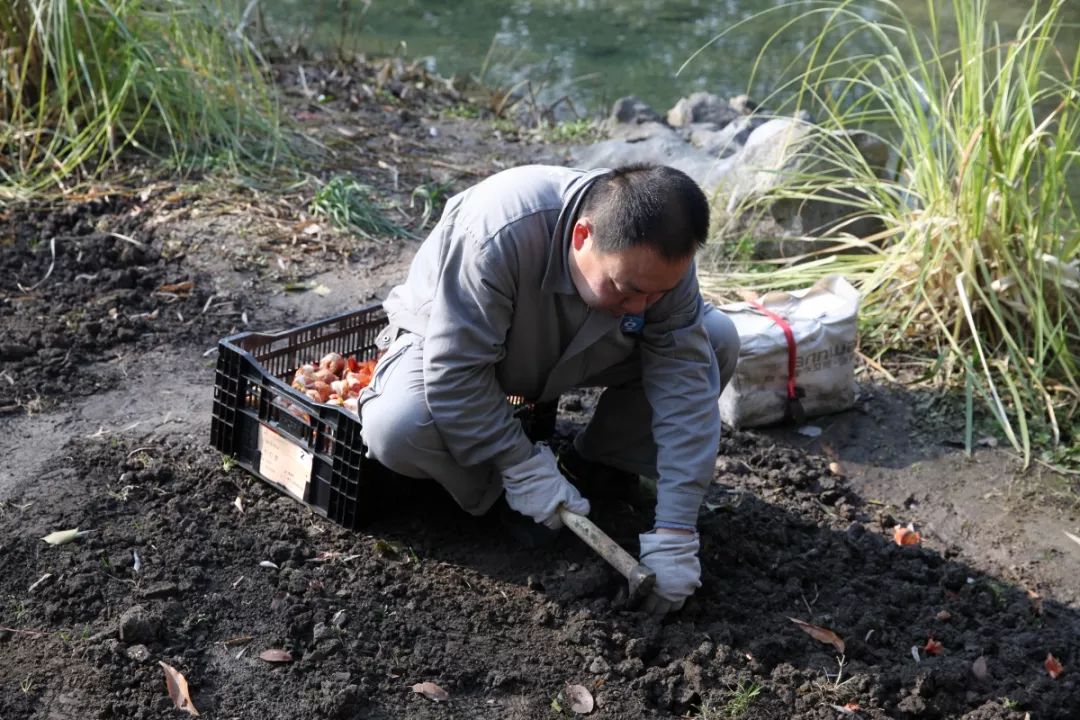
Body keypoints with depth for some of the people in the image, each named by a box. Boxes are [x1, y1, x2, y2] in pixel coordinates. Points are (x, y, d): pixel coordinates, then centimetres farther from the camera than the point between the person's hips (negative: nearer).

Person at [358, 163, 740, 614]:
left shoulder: (661, 259, -27)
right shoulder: (499, 236, -42)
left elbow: (685, 383, -26)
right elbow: (454, 372, -37)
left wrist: (676, 532, -30)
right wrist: (522, 467, -31)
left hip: (572, 352, 4)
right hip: (452, 340, -3)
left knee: (717, 340, -16)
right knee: (395, 428, -36)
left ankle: (603, 467, 2)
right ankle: (489, 494, -4)